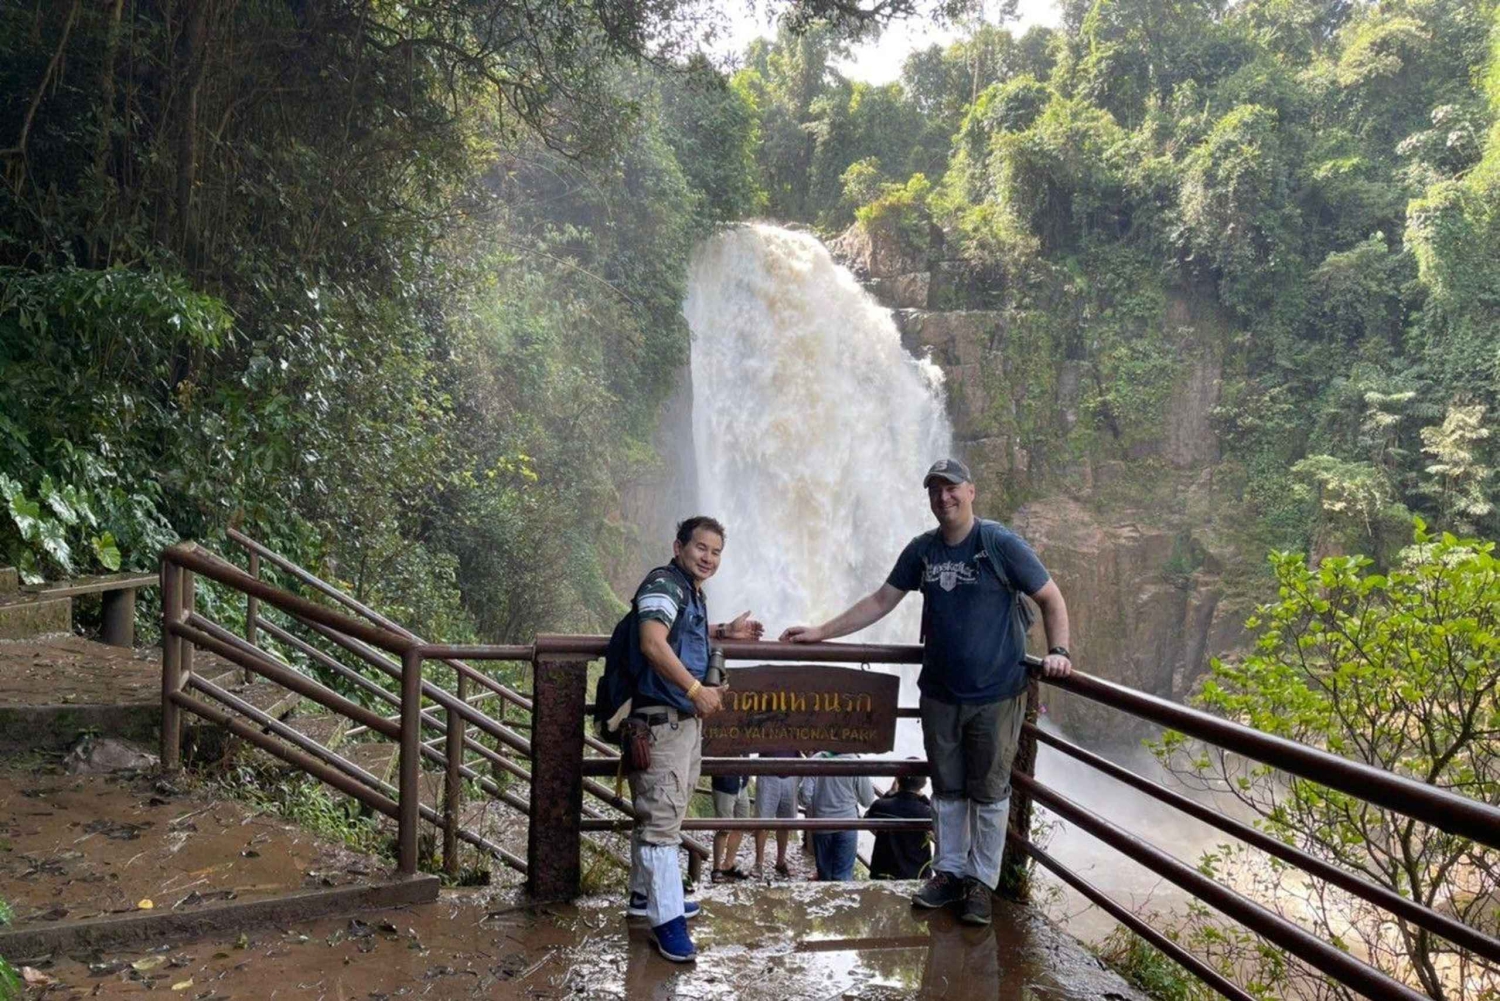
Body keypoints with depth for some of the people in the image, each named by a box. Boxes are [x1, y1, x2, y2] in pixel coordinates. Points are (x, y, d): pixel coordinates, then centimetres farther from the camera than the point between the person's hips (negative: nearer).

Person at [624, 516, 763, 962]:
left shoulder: (693, 593, 16)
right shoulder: (665, 583, -14)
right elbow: (653, 642, -28)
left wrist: (724, 632, 23)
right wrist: (696, 689, -28)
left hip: (686, 718, 11)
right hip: (662, 718, -11)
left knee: (664, 811, 19)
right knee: (661, 816, -8)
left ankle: (645, 893, 31)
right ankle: (666, 918, -5)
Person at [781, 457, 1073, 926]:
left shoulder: (1001, 544, -9)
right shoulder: (922, 550, 5)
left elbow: (1051, 598, -4)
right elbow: (880, 602, 10)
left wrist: (1058, 651, -18)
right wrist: (821, 632, 7)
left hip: (995, 695, -4)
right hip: (940, 694, 4)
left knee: (989, 792, 7)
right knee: (947, 789, 14)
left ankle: (982, 882, 20)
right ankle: (949, 873, 28)